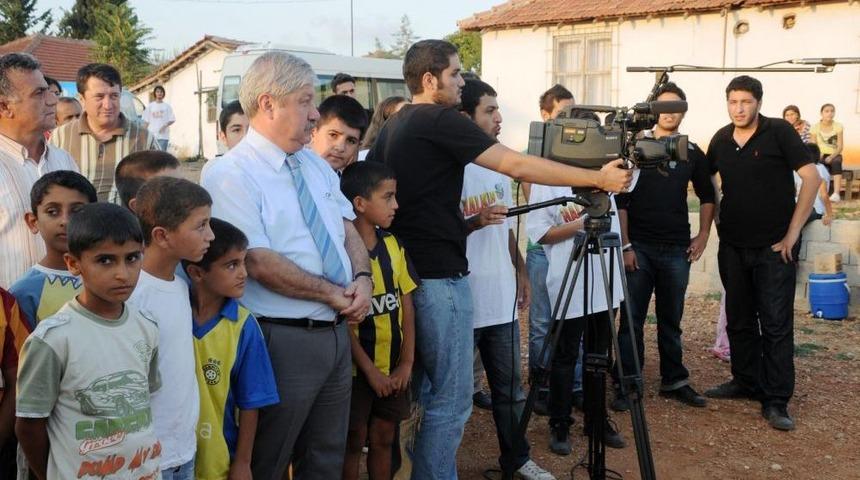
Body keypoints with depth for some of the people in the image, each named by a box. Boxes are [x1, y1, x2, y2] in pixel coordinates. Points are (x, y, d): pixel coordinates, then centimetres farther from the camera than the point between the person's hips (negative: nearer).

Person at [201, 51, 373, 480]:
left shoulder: (317, 166, 11)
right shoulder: (231, 175, -14)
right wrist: (334, 294, -15)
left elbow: (348, 229, 12)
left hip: (337, 331, 8)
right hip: (283, 339, -7)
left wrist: (362, 278, -8)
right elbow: (259, 264, -21)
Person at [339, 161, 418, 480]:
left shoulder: (393, 244, 3)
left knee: (384, 438, 16)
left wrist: (407, 362, -3)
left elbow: (406, 303, 3)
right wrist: (369, 370, -15)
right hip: (357, 368, -5)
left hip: (392, 366, 5)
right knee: (353, 442, 9)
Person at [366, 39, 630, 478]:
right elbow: (517, 166, -18)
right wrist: (598, 178, -15)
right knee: (449, 398, -3)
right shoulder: (441, 121, -13)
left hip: (408, 272, 10)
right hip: (437, 276, -10)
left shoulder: (392, 126, 13)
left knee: (417, 390, 18)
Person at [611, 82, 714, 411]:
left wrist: (703, 235, 9)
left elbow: (707, 196, 19)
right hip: (639, 247, -2)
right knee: (632, 320, 0)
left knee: (671, 320, 10)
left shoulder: (692, 153, 8)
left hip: (677, 249, 3)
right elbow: (620, 200, -3)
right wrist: (625, 245, -9)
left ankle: (674, 381, 21)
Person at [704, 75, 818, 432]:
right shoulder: (721, 139, 5)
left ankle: (776, 402, 1)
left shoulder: (779, 132, -9)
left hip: (774, 246, -5)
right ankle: (746, 382, 27)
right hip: (733, 245, 5)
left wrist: (793, 232, -13)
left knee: (776, 324, -4)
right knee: (739, 320, 13)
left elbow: (811, 178, -11)